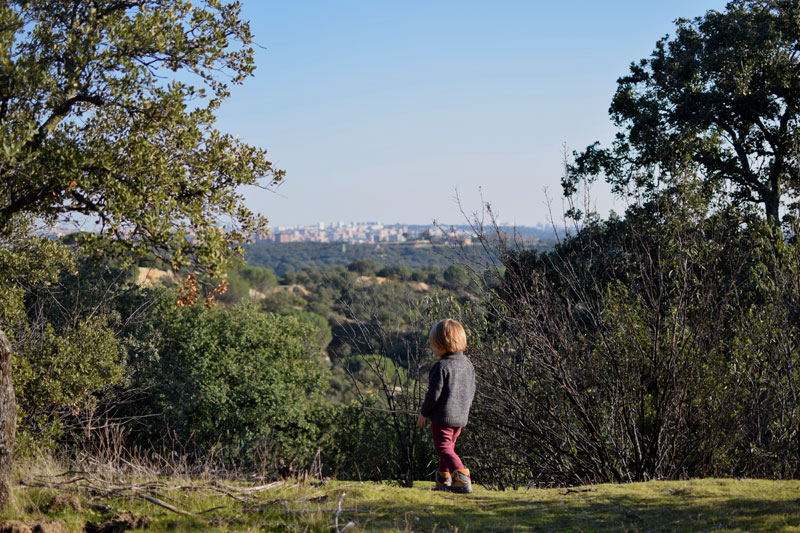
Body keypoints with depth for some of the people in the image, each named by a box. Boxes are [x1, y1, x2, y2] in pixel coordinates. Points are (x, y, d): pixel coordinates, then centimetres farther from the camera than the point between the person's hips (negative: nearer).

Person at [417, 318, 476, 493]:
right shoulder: (467, 364, 5)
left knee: (443, 448, -2)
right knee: (449, 446, 20)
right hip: (461, 417, 8)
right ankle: (444, 481, 26)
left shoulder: (441, 366, -18)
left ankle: (462, 477, -20)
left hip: (442, 416, -8)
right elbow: (471, 390, 13)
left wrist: (424, 413, -5)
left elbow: (434, 393, -18)